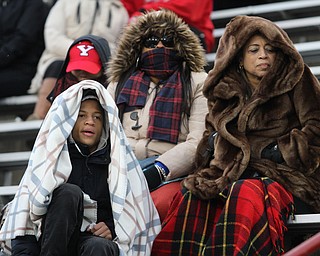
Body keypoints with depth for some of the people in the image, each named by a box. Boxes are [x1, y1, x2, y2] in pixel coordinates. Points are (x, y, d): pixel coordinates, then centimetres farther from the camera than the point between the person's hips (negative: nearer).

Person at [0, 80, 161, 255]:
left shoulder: (117, 161, 16)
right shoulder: (51, 157, 11)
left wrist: (111, 229, -6)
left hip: (98, 239, 0)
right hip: (54, 241, 0)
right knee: (69, 192, -29)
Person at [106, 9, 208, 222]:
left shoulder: (198, 83, 15)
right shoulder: (120, 84, 26)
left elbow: (198, 143, 1)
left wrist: (157, 171, -13)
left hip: (173, 174, -2)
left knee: (160, 203, -38)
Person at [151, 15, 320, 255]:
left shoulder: (295, 79, 9)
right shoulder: (225, 91, 20)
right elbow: (212, 133, 28)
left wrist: (278, 151, -6)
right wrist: (214, 142, 5)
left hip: (289, 176, -4)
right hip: (237, 173, 4)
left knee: (246, 193, -39)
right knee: (192, 196, -29)